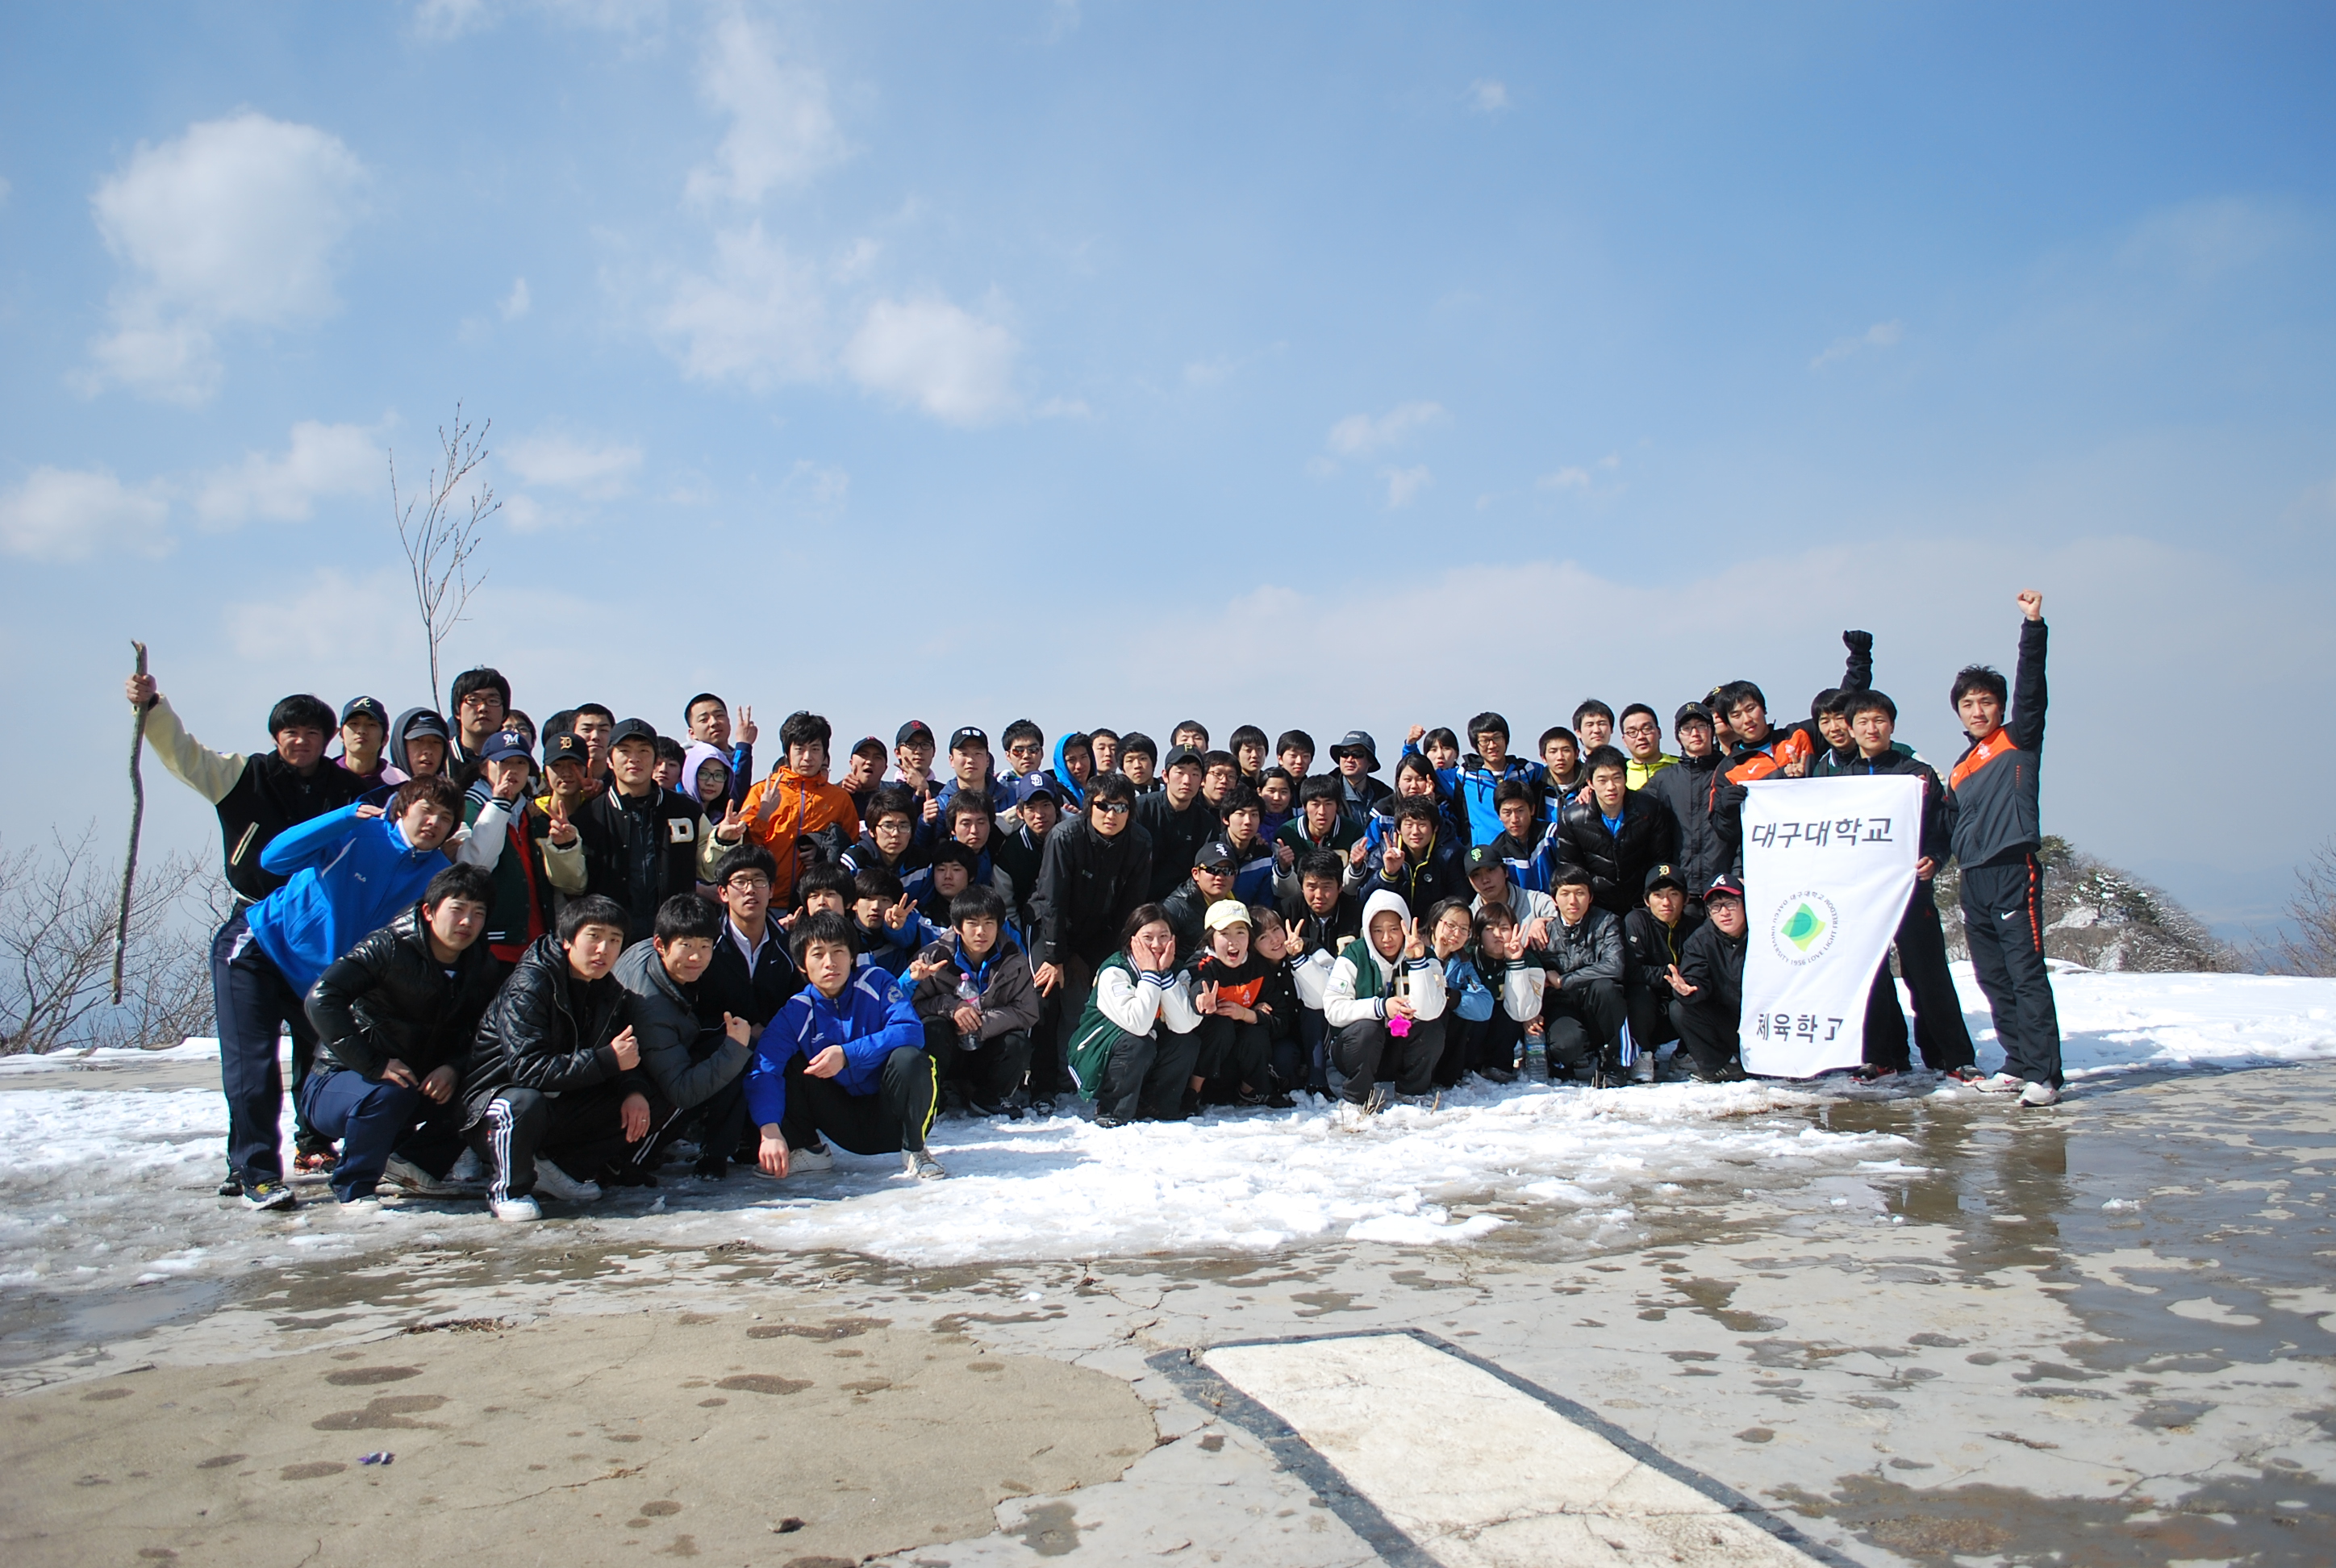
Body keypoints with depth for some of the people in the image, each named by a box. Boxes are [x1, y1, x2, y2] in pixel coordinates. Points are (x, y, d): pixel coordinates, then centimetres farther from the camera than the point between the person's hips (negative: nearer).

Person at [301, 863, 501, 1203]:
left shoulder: (484, 970, -1)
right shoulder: (389, 948, -20)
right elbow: (321, 999, -30)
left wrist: (454, 1069, -23)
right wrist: (374, 1065, -32)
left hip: (418, 1084, 6)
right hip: (336, 1084, -6)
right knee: (388, 1095, -37)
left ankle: (413, 1161, 5)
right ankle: (354, 1187, -10)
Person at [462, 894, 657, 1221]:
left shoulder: (612, 993, 1)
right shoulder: (528, 987, -21)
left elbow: (631, 1055, 5)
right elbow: (527, 1069, -31)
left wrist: (635, 1090, -19)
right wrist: (607, 1060, -33)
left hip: (560, 1106, 6)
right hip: (499, 1094, -6)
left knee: (641, 1109, -11)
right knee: (524, 1104, -39)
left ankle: (560, 1168, -2)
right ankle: (507, 1190, -12)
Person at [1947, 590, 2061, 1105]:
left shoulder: (2019, 741, 4)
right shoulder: (1959, 769, 21)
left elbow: (2031, 687, -8)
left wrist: (2033, 626, -16)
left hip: (2015, 870, -7)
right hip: (1974, 879, 7)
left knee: (2026, 972, -11)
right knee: (1993, 979, 9)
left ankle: (2044, 1074, -11)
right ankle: (2018, 1064, 17)